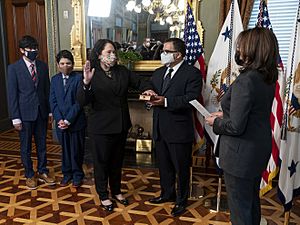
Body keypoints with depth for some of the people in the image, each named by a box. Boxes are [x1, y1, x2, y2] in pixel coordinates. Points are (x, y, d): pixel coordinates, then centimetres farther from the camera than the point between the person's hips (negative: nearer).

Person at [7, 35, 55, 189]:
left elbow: (47, 89, 8)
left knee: (42, 144, 13)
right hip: (25, 113, -3)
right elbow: (12, 94, -7)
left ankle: (42, 172, 29)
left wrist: (50, 110, 5)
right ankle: (29, 175, 26)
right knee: (26, 147, 10)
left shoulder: (43, 66, 4)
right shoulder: (14, 68, -7)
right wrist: (15, 118, -9)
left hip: (42, 112, 3)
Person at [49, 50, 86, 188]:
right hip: (61, 123, 4)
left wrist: (68, 120, -15)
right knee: (65, 149, 14)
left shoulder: (78, 78, -8)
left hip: (76, 122, -3)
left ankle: (77, 175, 27)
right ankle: (67, 173, 32)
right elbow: (53, 101, 4)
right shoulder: (55, 79, 7)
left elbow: (79, 102, -13)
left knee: (77, 150, 9)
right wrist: (59, 119, -9)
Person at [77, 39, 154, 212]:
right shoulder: (92, 74, -12)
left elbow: (139, 83, 6)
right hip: (101, 127, -5)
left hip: (121, 125, 5)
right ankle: (103, 195, 33)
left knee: (117, 160, 21)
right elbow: (82, 102, -20)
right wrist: (86, 83, -37)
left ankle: (116, 191, 42)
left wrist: (149, 90, -15)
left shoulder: (122, 71, 2)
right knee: (102, 162, 12)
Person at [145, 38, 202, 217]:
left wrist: (166, 101, -28)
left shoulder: (192, 73, -10)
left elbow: (192, 99, -21)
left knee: (181, 167, 9)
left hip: (179, 129, -7)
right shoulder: (158, 73, 13)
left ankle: (181, 200, 29)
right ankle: (167, 194, 42)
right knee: (164, 165, 21)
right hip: (160, 128, 7)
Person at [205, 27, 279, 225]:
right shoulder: (267, 78, 3)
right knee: (252, 201, 27)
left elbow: (236, 127, -26)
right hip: (260, 149, 9)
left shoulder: (246, 80, -25)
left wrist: (216, 122, -8)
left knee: (240, 208, 9)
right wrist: (225, 114, 8)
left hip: (241, 153, -9)